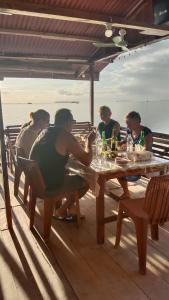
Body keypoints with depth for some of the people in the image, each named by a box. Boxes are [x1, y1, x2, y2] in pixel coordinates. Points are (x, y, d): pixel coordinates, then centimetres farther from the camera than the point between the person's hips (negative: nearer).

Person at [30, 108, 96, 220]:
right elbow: (87, 161, -13)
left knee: (67, 171, 31)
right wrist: (89, 142, 2)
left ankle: (70, 205, 36)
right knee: (87, 180, 8)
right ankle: (62, 211, 17)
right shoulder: (67, 137, -17)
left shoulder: (45, 133, 7)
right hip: (50, 184, -8)